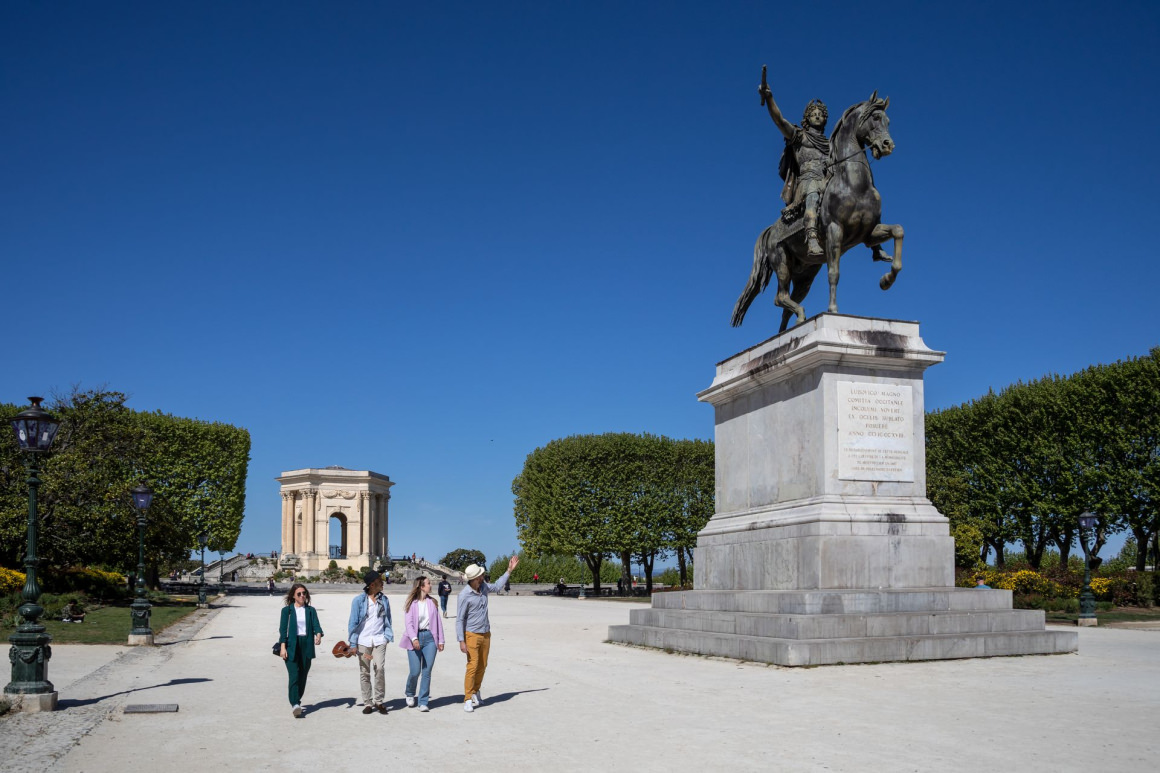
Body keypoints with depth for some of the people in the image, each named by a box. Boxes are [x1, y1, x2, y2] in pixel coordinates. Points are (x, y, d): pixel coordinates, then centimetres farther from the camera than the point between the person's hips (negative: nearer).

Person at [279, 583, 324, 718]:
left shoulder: (311, 610, 12)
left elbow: (316, 625, 1)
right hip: (291, 646, -3)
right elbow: (283, 629, 0)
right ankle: (295, 704, -22)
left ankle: (297, 702, 20)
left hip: (306, 646, 3)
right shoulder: (287, 610, 5)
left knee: (303, 676, 7)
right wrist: (283, 647, -10)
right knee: (294, 675, -14)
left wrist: (318, 635, -21)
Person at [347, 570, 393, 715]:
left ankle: (379, 701, -1)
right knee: (364, 672, 4)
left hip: (379, 639, 1)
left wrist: (387, 636, 6)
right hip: (363, 640, -1)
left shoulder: (383, 599, 9)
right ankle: (367, 703, 15)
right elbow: (353, 623, 0)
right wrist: (353, 644, -4)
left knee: (379, 668, -14)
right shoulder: (359, 600, -1)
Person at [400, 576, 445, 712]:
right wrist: (414, 639, -23)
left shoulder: (432, 602, 11)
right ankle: (410, 694, 25)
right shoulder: (411, 603, -1)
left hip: (430, 637, 3)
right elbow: (408, 622, -9)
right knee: (415, 671, -4)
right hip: (415, 638, -3)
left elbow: (438, 622, 12)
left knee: (427, 671, 0)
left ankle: (423, 702, 8)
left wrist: (440, 640, 8)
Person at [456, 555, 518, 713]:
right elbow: (459, 620, -15)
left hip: (486, 634, 7)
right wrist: (461, 641, -19)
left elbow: (497, 587, 24)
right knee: (472, 666, -10)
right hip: (472, 635, -7)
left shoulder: (484, 586, 1)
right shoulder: (464, 595, -19)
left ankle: (475, 693, 26)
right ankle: (468, 700, -4)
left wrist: (509, 570, 21)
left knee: (482, 666, 11)